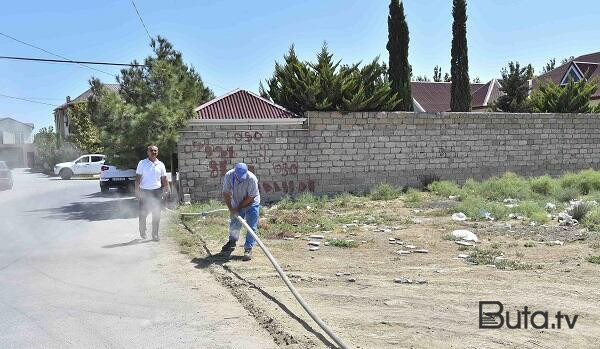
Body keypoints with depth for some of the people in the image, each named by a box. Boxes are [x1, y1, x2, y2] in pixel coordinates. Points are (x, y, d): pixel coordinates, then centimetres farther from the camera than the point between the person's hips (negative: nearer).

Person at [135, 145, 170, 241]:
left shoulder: (160, 164, 9)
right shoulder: (142, 163, 2)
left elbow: (164, 179, 13)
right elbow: (138, 178, 0)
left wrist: (167, 190, 4)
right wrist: (137, 190, -8)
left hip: (157, 191, 2)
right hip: (144, 191, -2)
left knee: (156, 214, 1)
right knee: (143, 213, 3)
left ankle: (155, 234, 8)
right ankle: (142, 231, 26)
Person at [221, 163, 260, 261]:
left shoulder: (252, 179, -32)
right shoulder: (229, 175, -23)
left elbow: (250, 197, -23)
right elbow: (226, 193, -13)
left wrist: (239, 207, -17)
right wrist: (230, 208, -17)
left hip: (251, 204, -3)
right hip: (236, 204, 4)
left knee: (251, 227, -5)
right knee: (234, 225, 16)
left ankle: (248, 249, 5)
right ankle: (232, 243, 40)